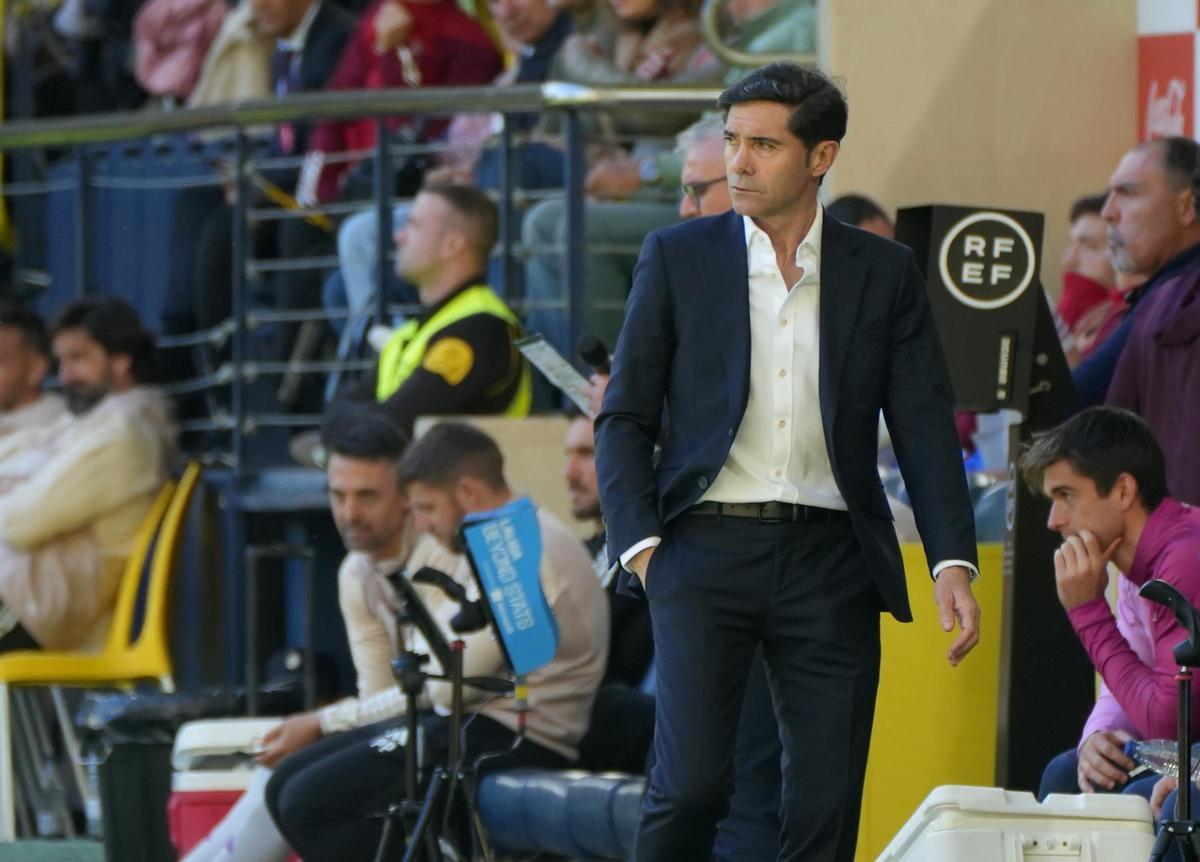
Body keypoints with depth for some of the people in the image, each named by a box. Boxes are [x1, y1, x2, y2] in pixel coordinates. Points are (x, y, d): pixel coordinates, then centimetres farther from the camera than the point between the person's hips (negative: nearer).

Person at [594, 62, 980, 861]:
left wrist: (953, 561, -5)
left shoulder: (883, 272, 7)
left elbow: (925, 427, 6)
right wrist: (640, 546, -6)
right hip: (708, 548, -1)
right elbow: (625, 418, 7)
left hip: (829, 556, 1)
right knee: (692, 783, -12)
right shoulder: (677, 257, 5)